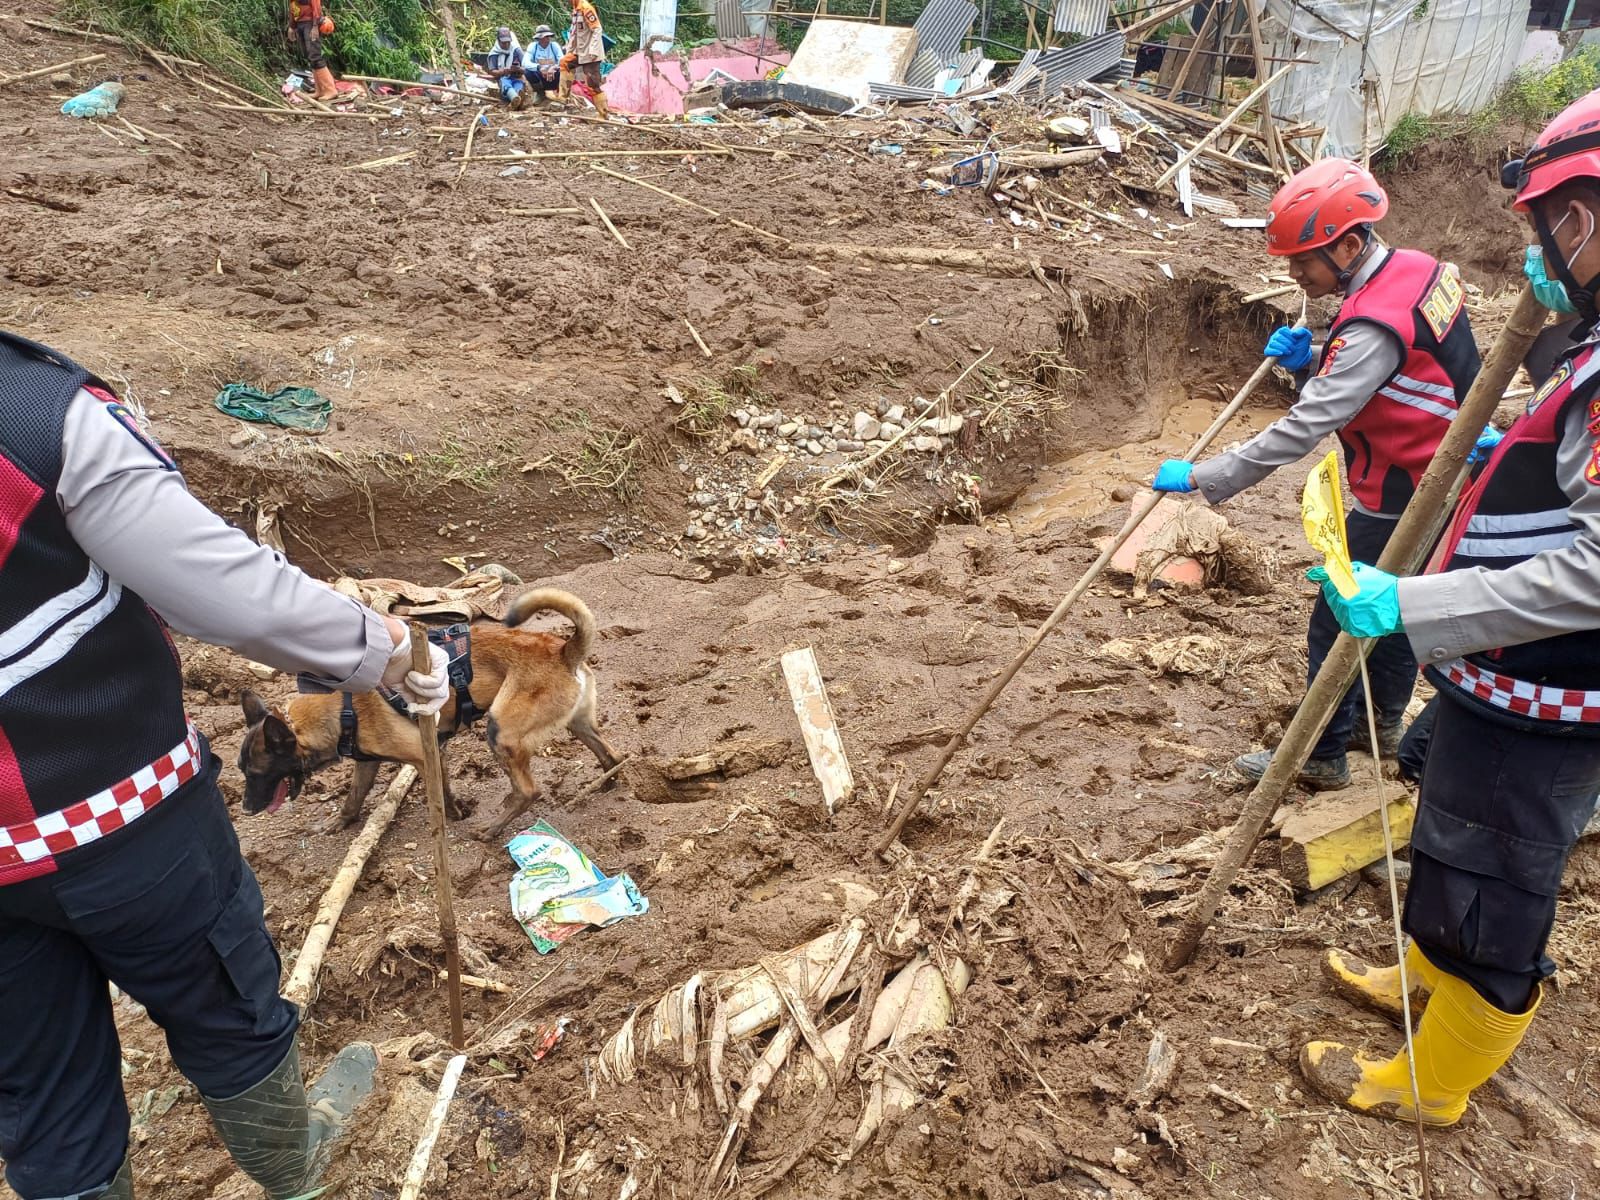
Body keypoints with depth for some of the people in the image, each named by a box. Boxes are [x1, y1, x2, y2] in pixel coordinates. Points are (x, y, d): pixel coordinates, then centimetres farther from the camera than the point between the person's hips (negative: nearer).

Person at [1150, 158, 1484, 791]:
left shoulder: (1375, 323, -30)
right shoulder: (1413, 266, 0)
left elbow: (1302, 429, -32)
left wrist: (1199, 478, -30)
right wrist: (1311, 356, -7)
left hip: (1399, 502, -10)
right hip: (1438, 480, 10)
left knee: (1335, 625, 3)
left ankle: (1321, 756, 18)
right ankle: (1384, 723, 43)